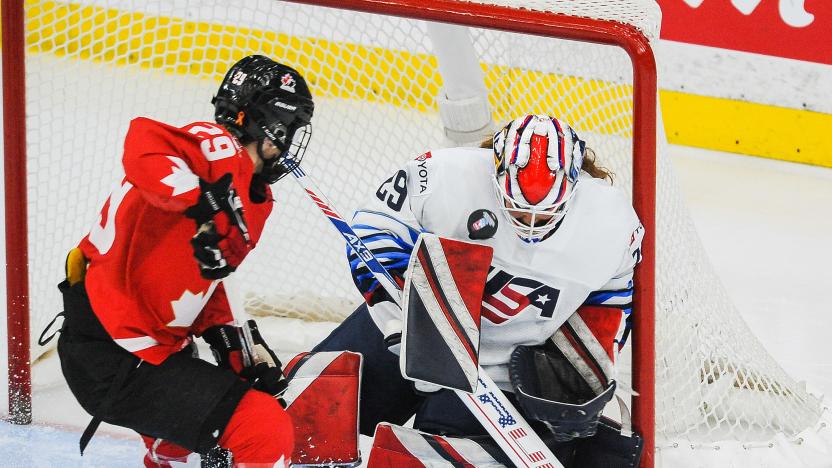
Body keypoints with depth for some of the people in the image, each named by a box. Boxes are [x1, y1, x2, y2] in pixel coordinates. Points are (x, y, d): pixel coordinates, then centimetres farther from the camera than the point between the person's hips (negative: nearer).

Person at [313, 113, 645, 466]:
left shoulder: (610, 222, -16)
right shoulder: (450, 176, -24)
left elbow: (607, 302, 1)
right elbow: (377, 226, -16)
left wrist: (589, 382, -2)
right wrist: (401, 315, -26)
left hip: (499, 367, -1)